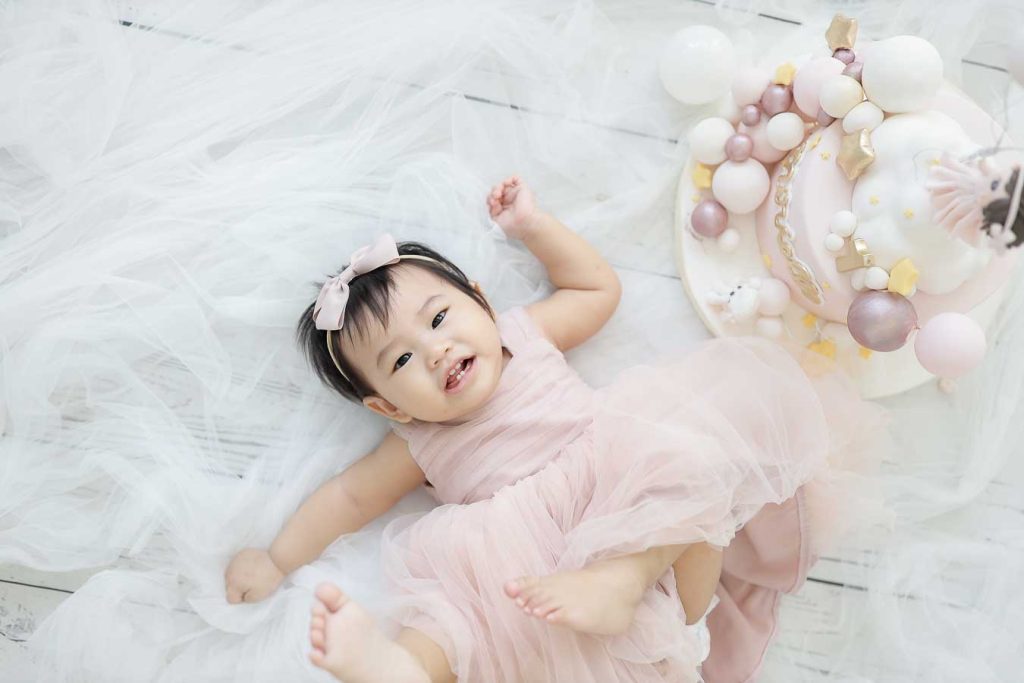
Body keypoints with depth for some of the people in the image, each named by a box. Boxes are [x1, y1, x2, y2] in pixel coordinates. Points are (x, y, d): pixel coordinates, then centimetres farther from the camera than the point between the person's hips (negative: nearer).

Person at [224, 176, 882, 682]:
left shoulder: (523, 334, 16)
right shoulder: (423, 445, 14)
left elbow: (598, 287, 24)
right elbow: (350, 495, 21)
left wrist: (531, 223, 20)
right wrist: (277, 559, 18)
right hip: (548, 564, 0)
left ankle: (625, 578, -41)